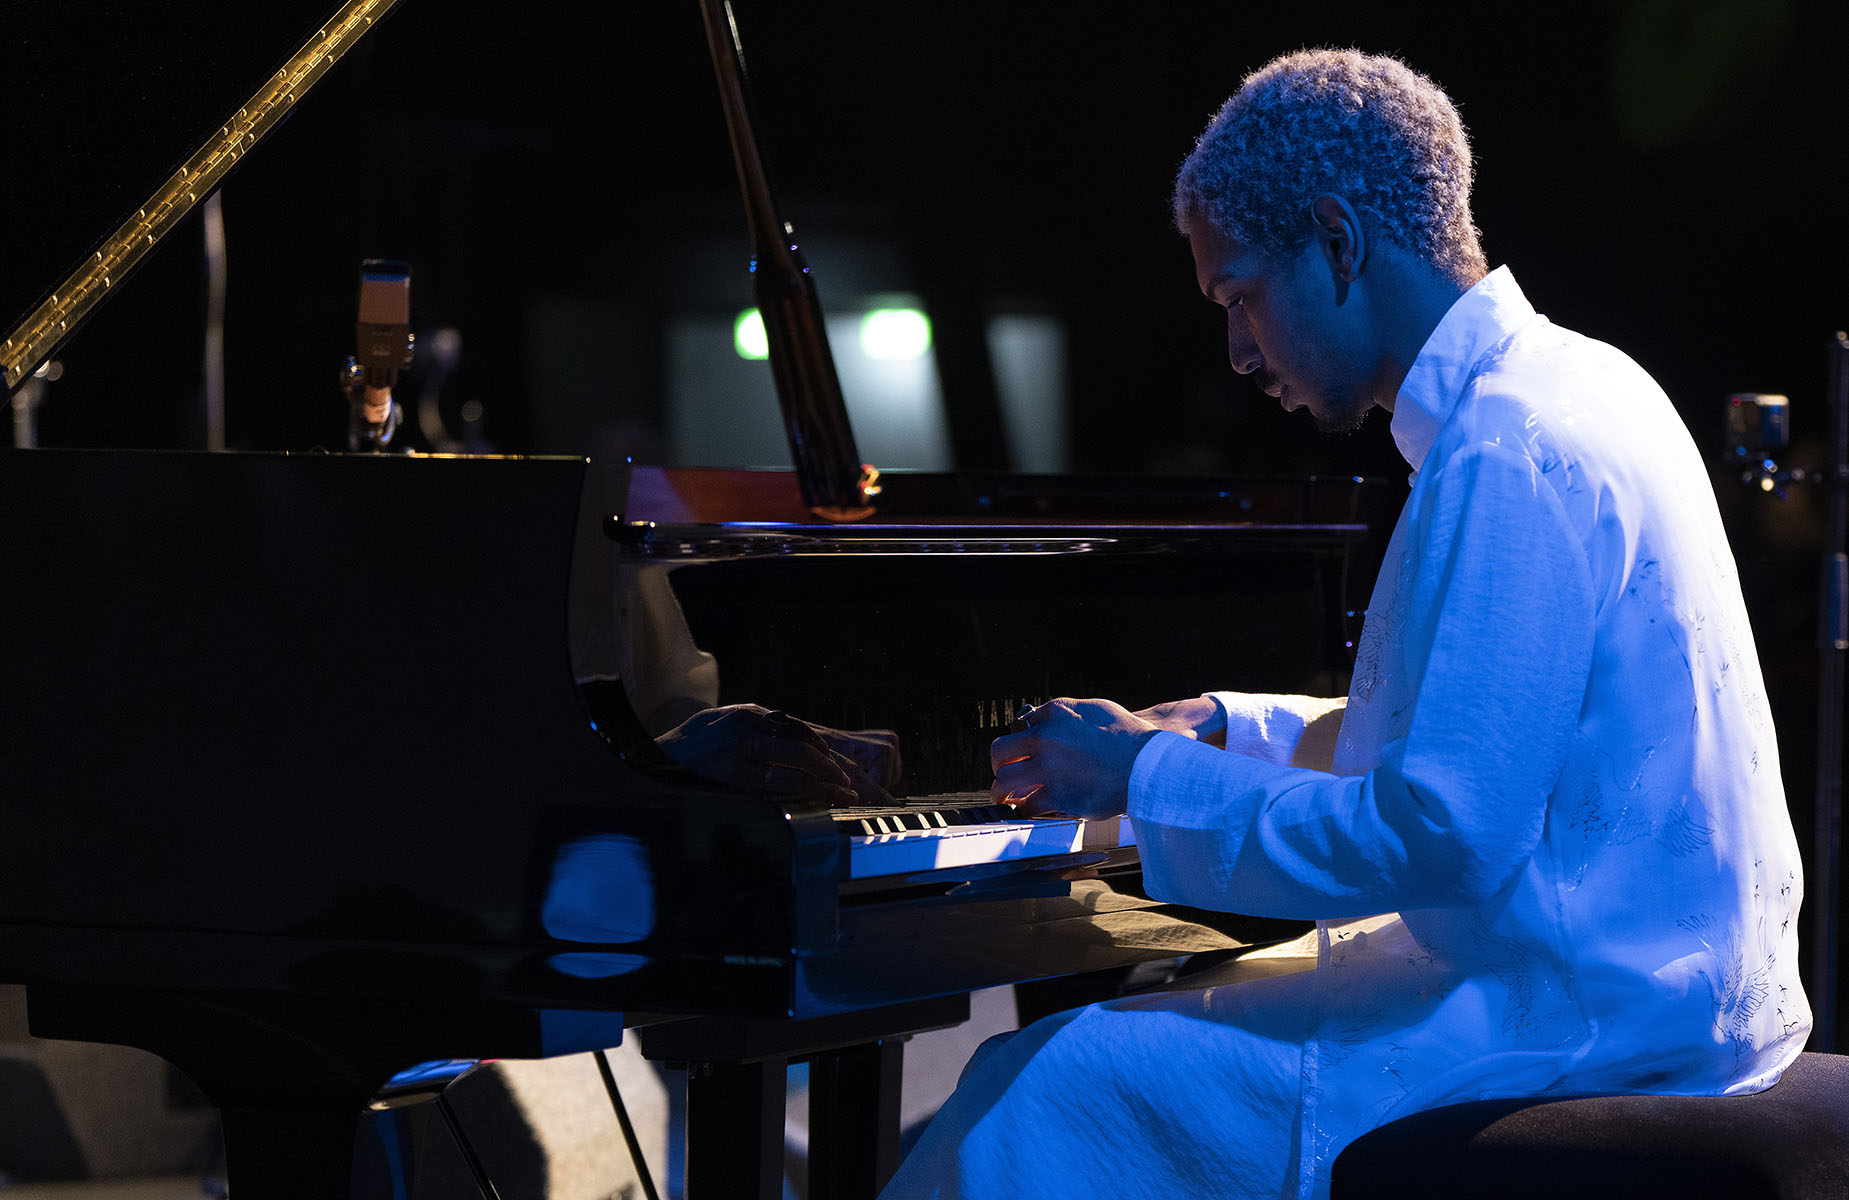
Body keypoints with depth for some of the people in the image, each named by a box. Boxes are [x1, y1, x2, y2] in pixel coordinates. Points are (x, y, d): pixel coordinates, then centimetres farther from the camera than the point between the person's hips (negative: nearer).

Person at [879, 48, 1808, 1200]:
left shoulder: (1510, 459, -21)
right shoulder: (1570, 386, 13)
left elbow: (1444, 836, -25)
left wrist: (1152, 780, -13)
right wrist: (1223, 731, 16)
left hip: (1570, 1038, -11)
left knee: (1047, 1091, -10)